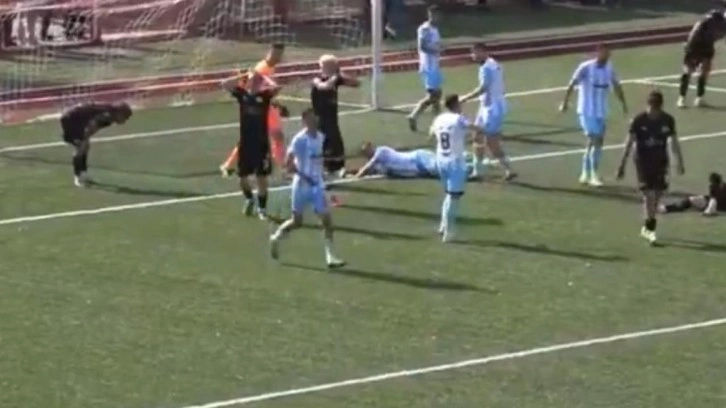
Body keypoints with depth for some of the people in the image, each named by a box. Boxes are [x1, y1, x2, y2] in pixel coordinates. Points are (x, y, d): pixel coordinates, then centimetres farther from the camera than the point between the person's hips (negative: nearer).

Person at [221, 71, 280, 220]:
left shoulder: (264, 95, -5)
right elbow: (224, 84, -7)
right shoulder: (242, 94, 2)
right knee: (242, 177, 10)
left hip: (261, 144, -3)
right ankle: (249, 198, 39)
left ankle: (262, 208, 18)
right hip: (245, 143, 3)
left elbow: (275, 88, -25)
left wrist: (264, 78, -10)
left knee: (261, 177, 3)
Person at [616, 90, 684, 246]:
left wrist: (680, 162, 12)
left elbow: (674, 141, 8)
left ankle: (648, 227, 23)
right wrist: (622, 165, -10)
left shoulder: (668, 120, -4)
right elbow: (629, 142, -9)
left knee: (658, 193, 5)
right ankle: (650, 228, -6)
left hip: (660, 161, 3)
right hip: (643, 161, -3)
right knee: (649, 193, -11)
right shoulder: (639, 120, -12)